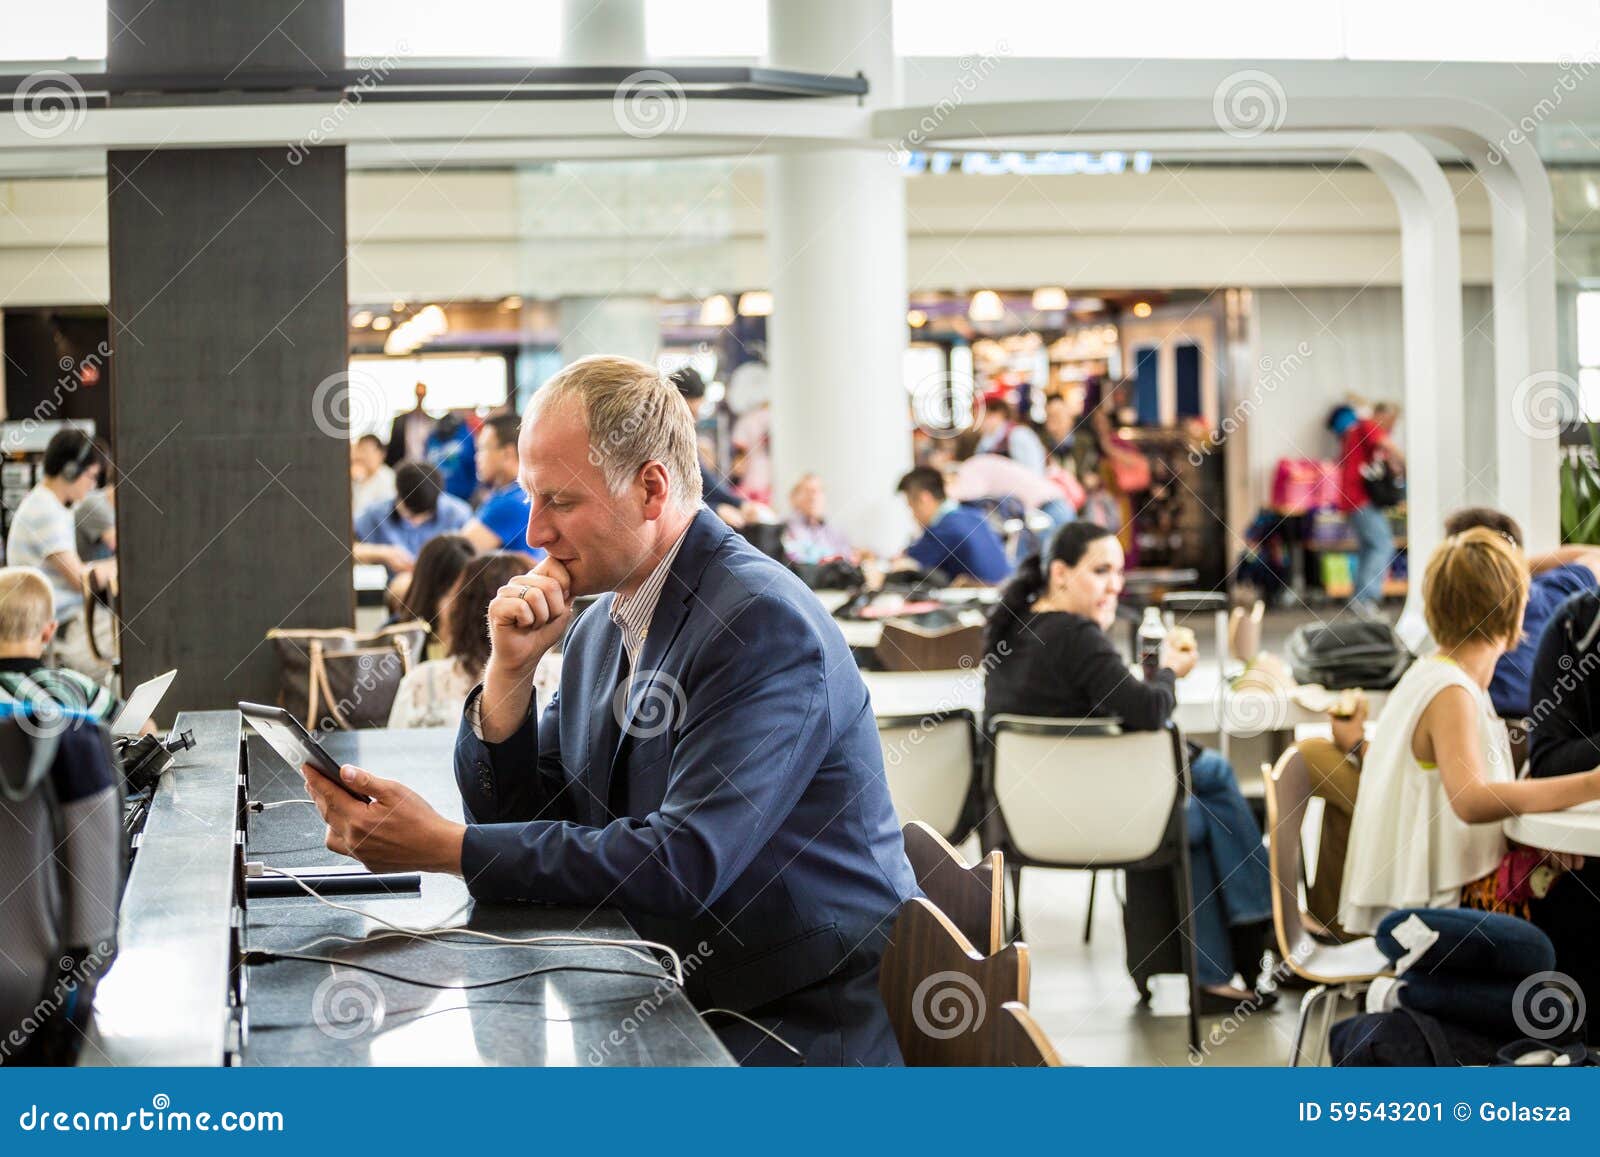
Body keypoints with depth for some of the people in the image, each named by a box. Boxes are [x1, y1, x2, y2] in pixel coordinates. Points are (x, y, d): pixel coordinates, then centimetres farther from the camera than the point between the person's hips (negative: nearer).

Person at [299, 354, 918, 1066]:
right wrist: (511, 668, -6)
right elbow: (510, 819, 11)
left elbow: (684, 865, -26)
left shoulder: (765, 624, -19)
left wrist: (444, 847, -23)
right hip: (668, 1005, 8)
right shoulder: (598, 625, 8)